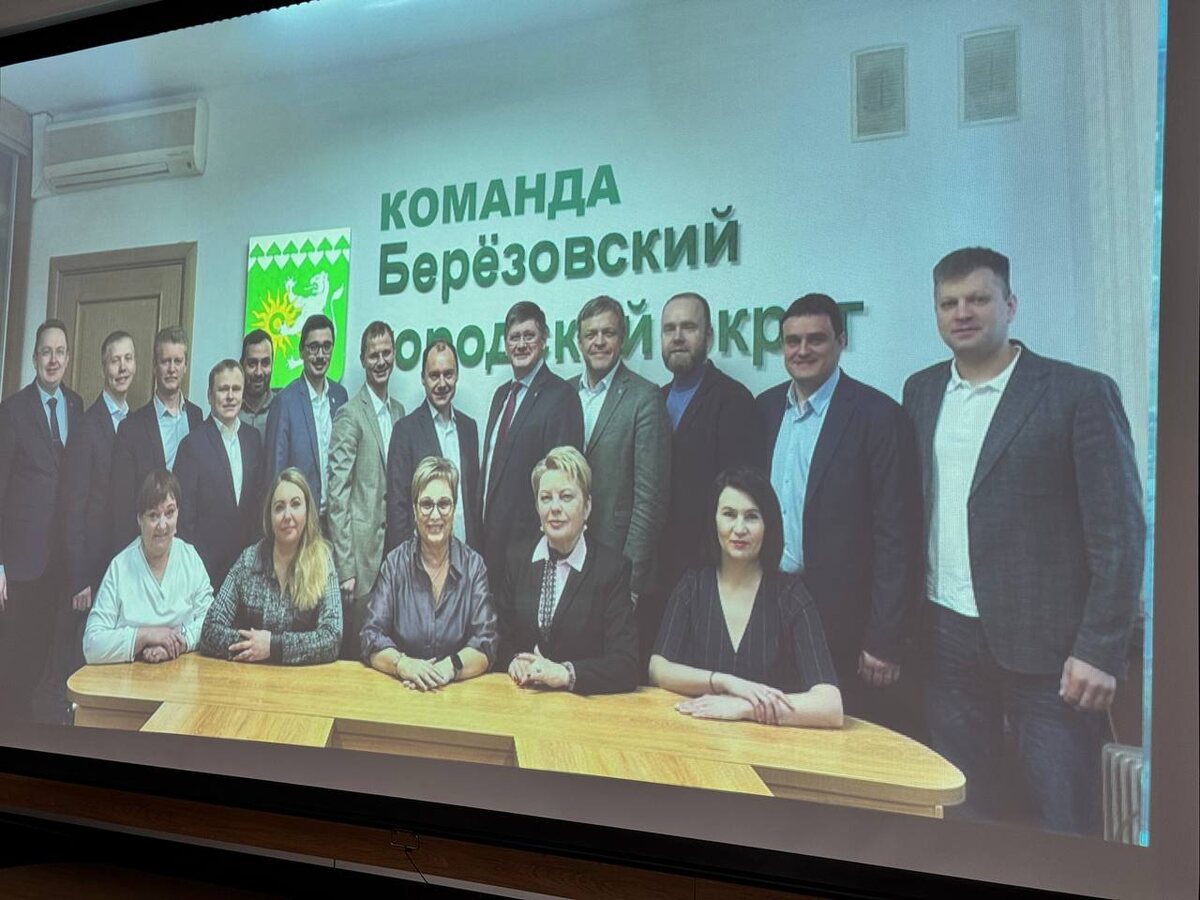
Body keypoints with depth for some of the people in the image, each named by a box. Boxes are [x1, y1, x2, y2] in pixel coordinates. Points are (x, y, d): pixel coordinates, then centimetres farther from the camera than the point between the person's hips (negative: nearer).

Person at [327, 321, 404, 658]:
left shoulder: (398, 411, 14)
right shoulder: (350, 414, -7)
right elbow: (337, 495, -10)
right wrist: (344, 567, -13)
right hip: (361, 549, -6)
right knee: (356, 649, -1)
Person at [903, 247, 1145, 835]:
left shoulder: (1081, 393, -6)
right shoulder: (921, 391, 10)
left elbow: (1119, 532, -8)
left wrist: (1100, 651, -12)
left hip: (1046, 646, -4)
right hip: (948, 639, 4)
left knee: (1065, 822, 2)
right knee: (963, 813, 12)